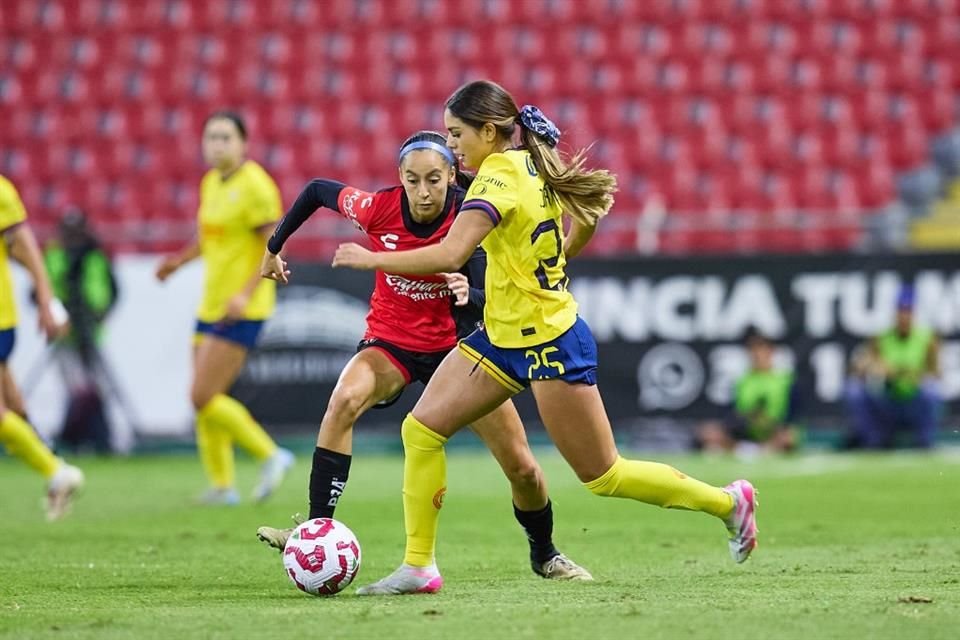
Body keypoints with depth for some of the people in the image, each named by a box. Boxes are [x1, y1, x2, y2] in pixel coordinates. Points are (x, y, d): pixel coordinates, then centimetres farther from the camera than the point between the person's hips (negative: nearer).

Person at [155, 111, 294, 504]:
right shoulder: (211, 183, 12)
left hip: (242, 310, -9)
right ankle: (221, 485, 14)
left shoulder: (255, 186, -14)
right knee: (204, 399, 7)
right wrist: (181, 259, 18)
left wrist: (245, 293, -25)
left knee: (203, 397, -12)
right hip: (211, 305, 9)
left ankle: (270, 455, 0)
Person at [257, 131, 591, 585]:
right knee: (344, 400, -33)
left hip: (454, 344, 0)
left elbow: (484, 303, -25)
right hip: (391, 342, 0)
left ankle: (544, 555, 28)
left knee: (522, 467, -1)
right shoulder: (379, 208, -19)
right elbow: (317, 190, -1)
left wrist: (468, 296, -48)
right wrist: (273, 248, 7)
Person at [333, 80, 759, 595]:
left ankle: (728, 502, 19)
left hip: (548, 342, -9)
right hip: (502, 335, 9)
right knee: (421, 428, -2)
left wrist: (371, 259, -26)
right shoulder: (534, 165, 4)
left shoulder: (499, 178, -23)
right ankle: (418, 564, 1)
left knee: (603, 477, 2)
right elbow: (593, 209, 17)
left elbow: (449, 254, -35)